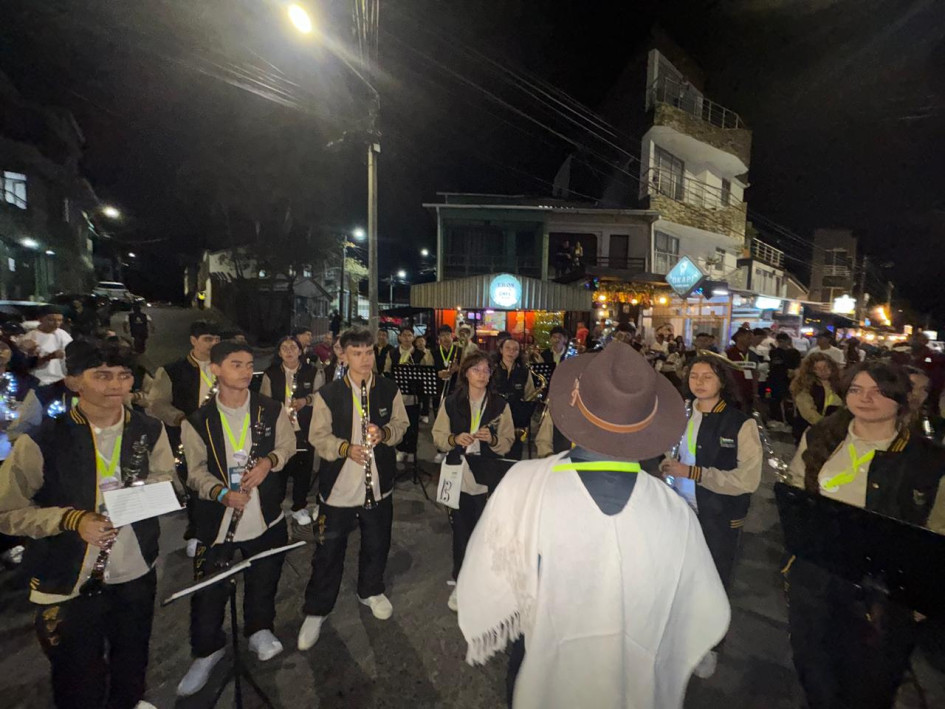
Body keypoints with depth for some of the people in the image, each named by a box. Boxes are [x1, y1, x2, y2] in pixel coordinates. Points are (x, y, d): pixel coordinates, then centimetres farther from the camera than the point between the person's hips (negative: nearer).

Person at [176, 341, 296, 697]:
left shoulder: (272, 410, -5)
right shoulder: (198, 421, -7)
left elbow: (287, 445, 5)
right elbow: (196, 470, -4)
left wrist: (269, 460, -15)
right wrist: (222, 493, -20)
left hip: (265, 515, 1)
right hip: (217, 517, -1)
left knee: (263, 580, 17)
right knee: (208, 589, 9)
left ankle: (260, 631, 45)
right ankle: (207, 651, 37)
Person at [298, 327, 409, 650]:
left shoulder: (389, 390, -2)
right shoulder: (328, 394, -9)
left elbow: (401, 425, 3)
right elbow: (318, 436, -7)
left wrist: (383, 433, -18)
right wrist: (346, 448, -24)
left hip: (379, 484, 3)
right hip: (338, 485, -2)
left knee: (377, 544, 19)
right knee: (329, 550, 11)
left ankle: (371, 591, 46)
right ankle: (316, 611, 33)